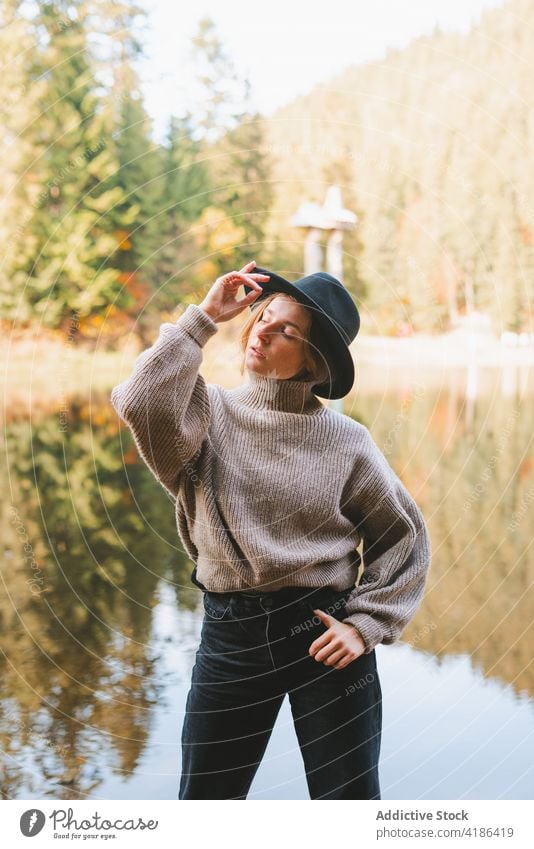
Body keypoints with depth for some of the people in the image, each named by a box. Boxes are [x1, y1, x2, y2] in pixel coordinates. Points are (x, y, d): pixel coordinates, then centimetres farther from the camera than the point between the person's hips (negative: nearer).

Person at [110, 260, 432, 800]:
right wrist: (202, 318, -17)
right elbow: (141, 403, -24)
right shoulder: (210, 413, -2)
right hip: (230, 635, 1)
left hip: (323, 634, -1)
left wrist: (365, 625, -6)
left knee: (347, 798, 8)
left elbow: (404, 538, 5)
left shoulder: (345, 440, -3)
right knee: (204, 798, 11)